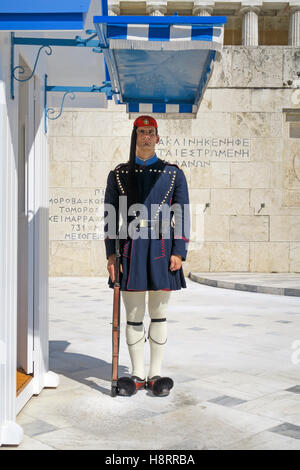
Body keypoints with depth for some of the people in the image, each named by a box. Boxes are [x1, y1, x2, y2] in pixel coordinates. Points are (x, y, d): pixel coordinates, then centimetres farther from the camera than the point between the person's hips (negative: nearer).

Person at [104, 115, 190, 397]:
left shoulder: (174, 174, 8)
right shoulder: (118, 174, 9)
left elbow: (182, 216, 4)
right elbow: (110, 217, 7)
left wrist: (179, 252, -4)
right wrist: (111, 254, -1)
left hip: (162, 250, 0)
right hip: (130, 250, 1)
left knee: (158, 315, 7)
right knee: (133, 316, 6)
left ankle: (156, 374, 20)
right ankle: (137, 375, 19)